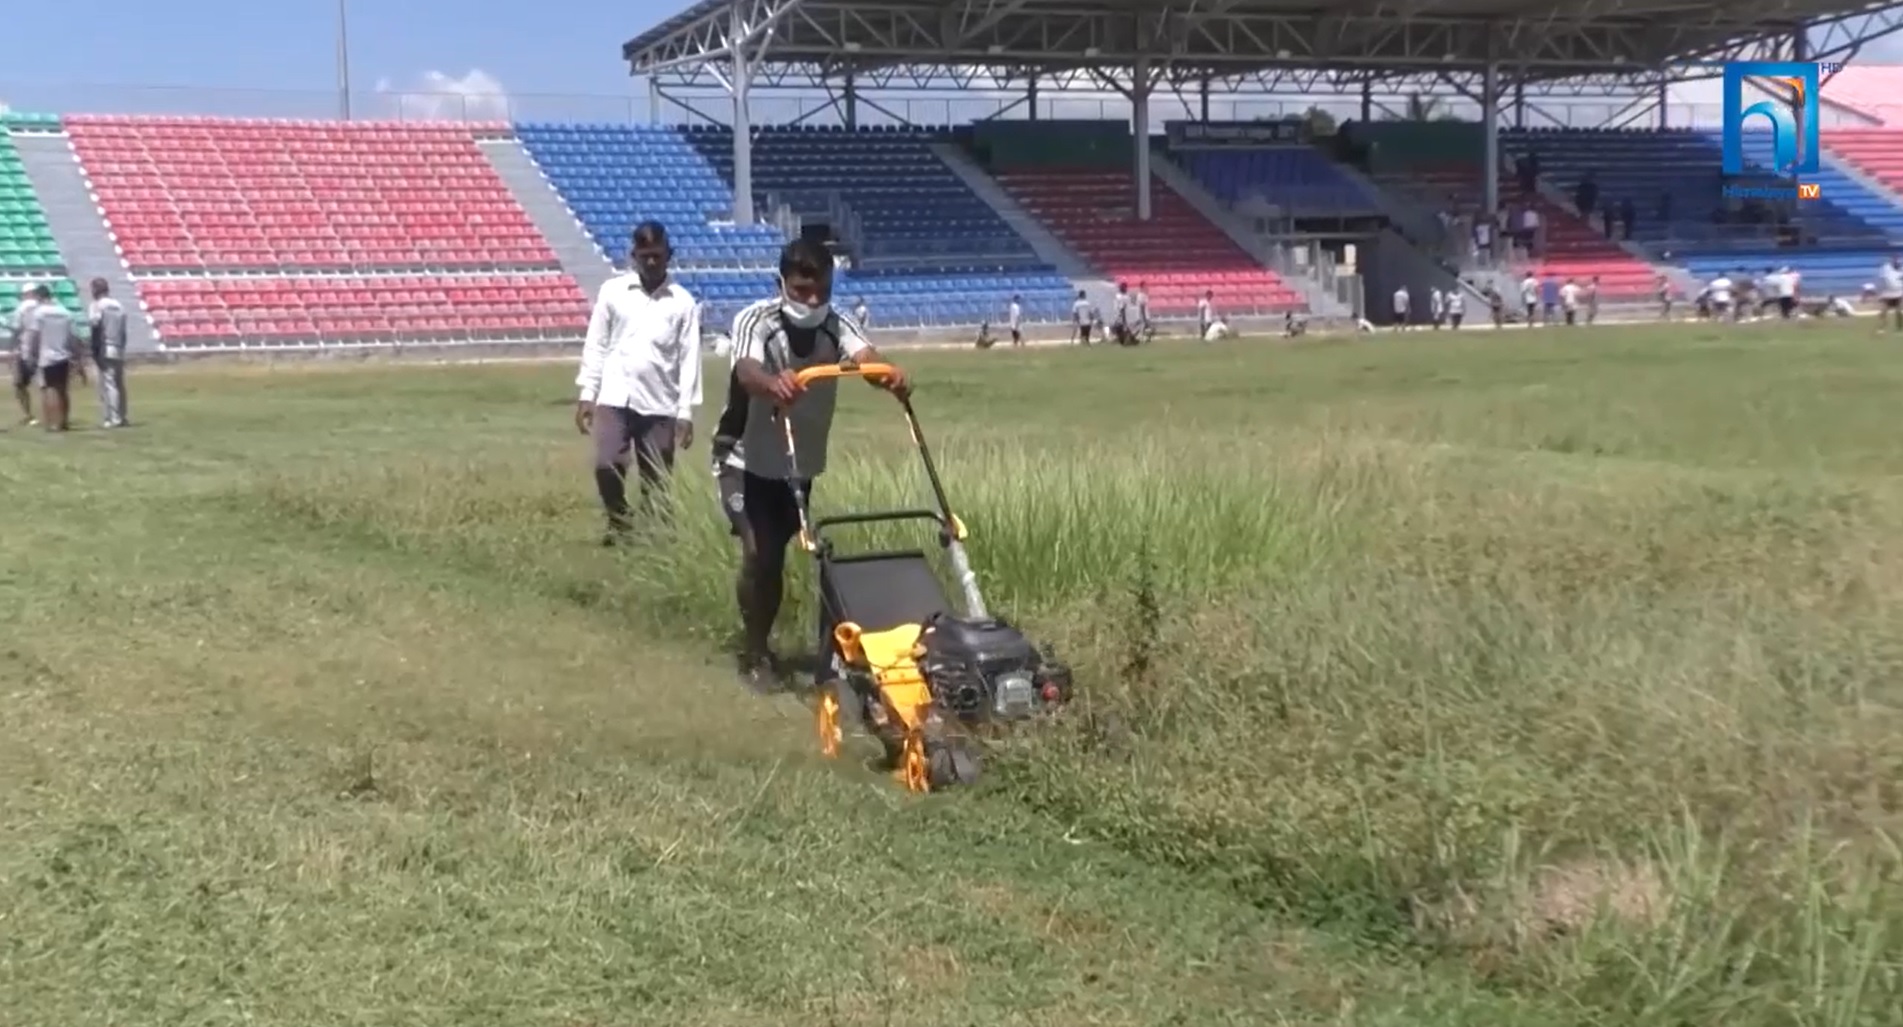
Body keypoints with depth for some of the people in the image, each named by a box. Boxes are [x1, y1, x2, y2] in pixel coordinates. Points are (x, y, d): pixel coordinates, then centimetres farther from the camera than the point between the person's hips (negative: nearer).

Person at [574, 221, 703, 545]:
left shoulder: (683, 302, 2)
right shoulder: (613, 291, 3)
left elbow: (689, 358, 2)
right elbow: (596, 345, 6)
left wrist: (686, 411, -2)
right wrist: (586, 394, 1)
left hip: (660, 404, 0)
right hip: (615, 398, 0)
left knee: (657, 479, 2)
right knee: (607, 465, -13)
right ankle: (619, 522, 10)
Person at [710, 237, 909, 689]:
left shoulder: (837, 325, -15)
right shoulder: (756, 320, -24)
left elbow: (865, 355, -36)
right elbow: (747, 371, -45)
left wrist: (889, 375, -60)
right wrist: (773, 384, -69)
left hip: (802, 465, 4)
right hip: (746, 461, -4)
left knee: (777, 555, 10)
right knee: (760, 555, -15)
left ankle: (760, 646, 30)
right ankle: (755, 654, 3)